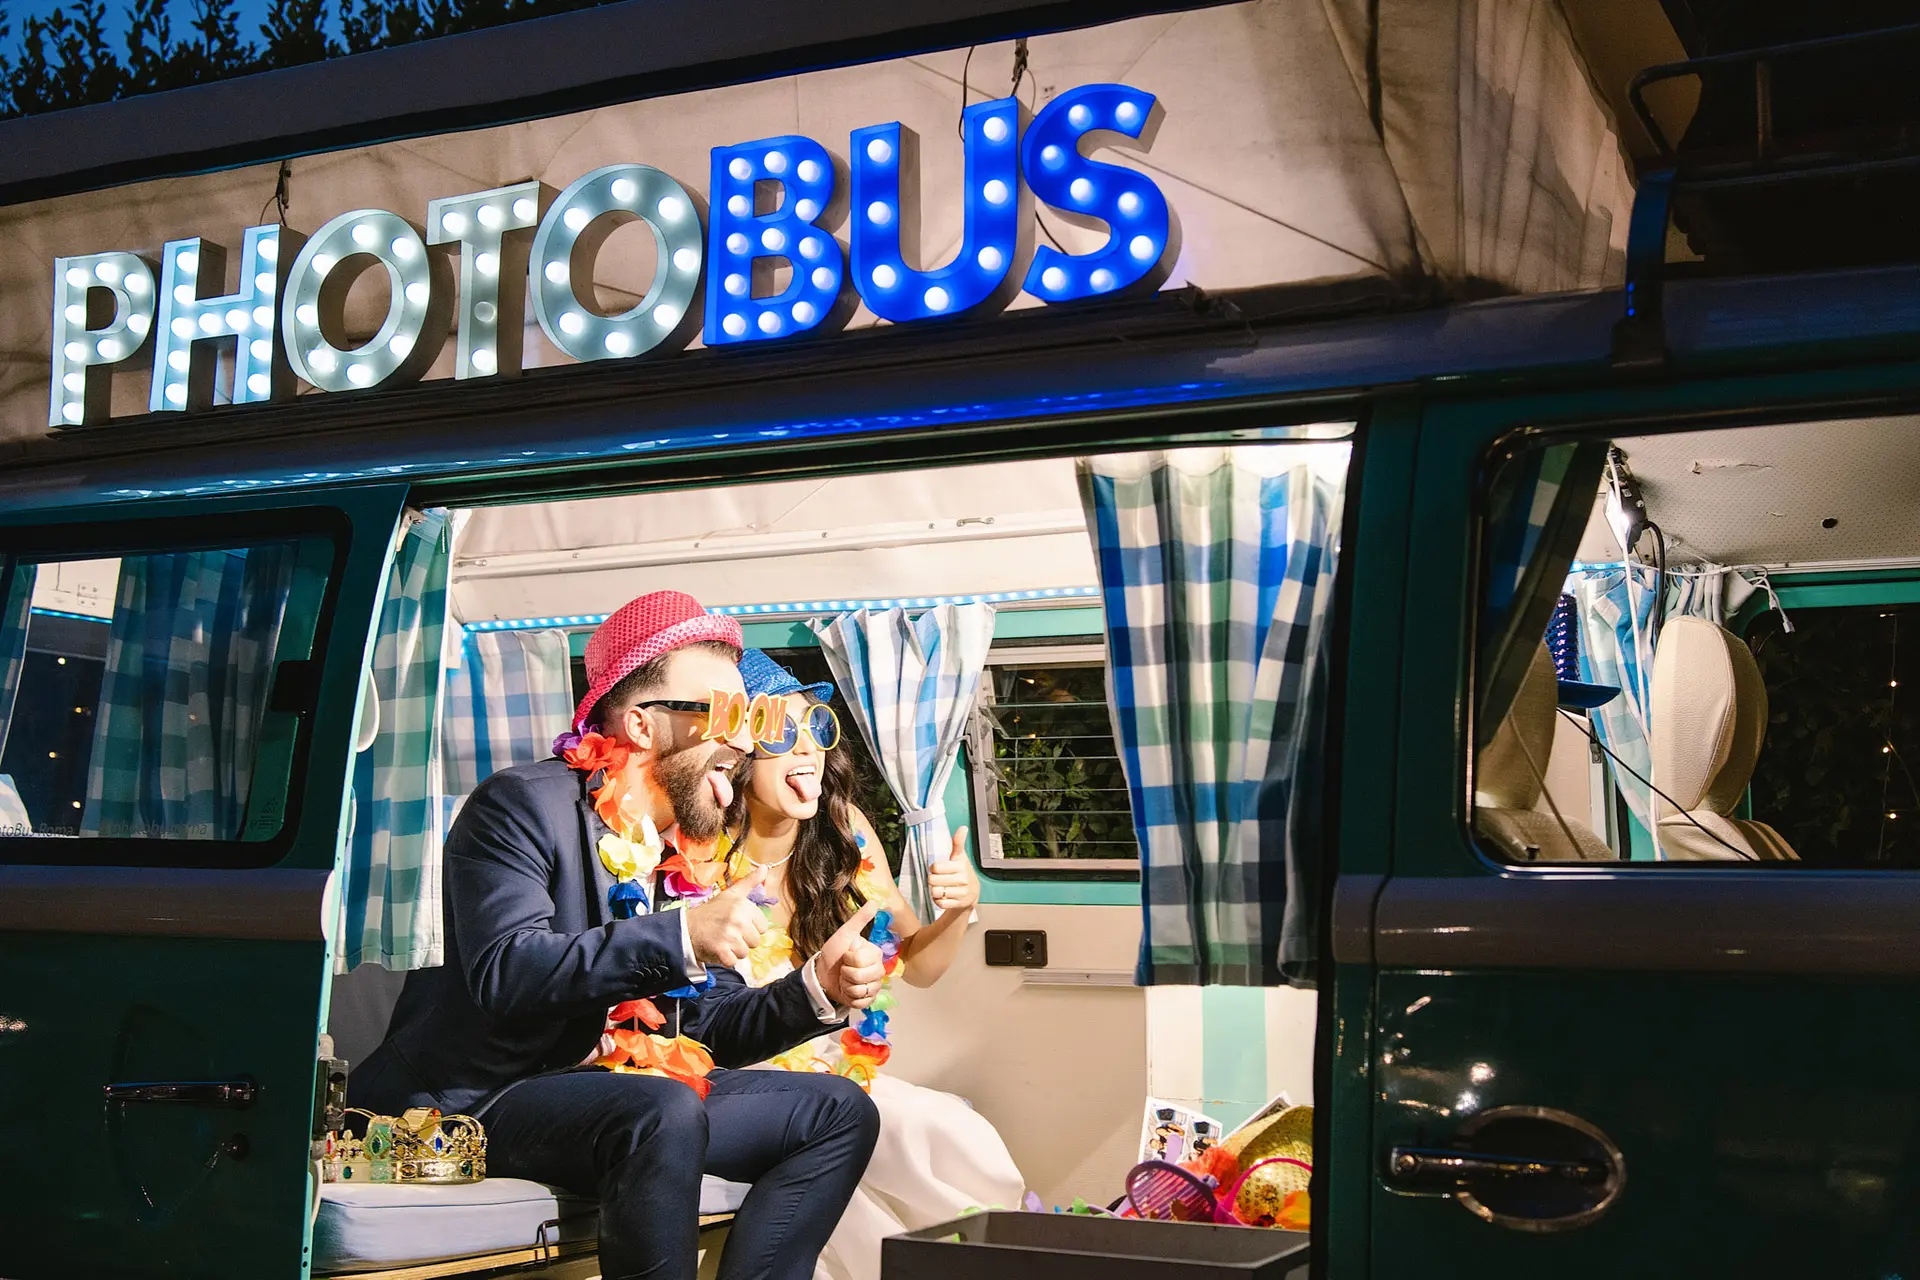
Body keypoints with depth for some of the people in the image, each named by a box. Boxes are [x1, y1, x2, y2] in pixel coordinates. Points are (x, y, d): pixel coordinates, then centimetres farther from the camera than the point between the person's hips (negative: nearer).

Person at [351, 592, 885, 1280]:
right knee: (665, 1113, -36)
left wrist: (816, 989, -8)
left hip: (614, 1088, 8)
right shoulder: (524, 804, -12)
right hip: (481, 1096, -8)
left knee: (841, 1112, 3)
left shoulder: (686, 853, 11)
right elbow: (505, 973, -26)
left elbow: (709, 1028, 11)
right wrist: (680, 936, -33)